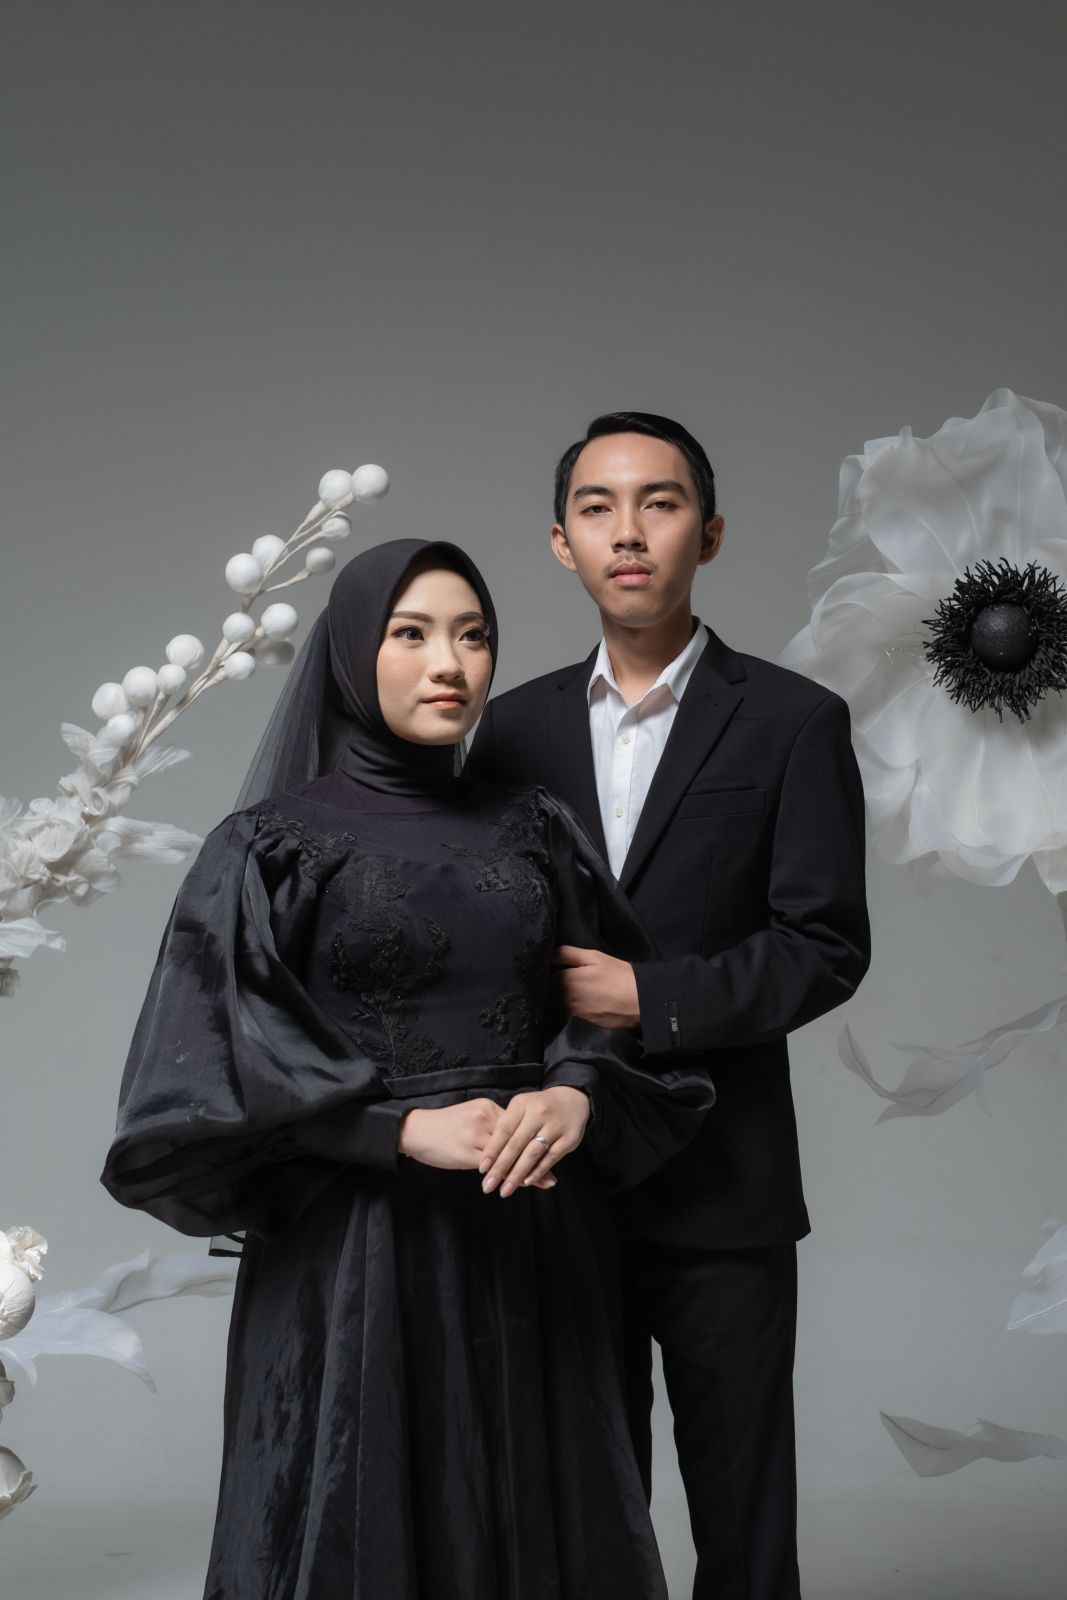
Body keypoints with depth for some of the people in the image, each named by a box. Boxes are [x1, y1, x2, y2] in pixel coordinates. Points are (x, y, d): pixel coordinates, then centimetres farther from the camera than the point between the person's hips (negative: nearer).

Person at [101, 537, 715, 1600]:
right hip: (361, 1246, -3)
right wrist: (404, 1126, -18)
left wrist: (577, 1095, -13)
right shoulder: (273, 845, -2)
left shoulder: (532, 830, 10)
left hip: (536, 1243, 4)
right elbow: (209, 1059, -8)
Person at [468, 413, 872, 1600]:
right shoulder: (515, 727, 7)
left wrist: (651, 997, -16)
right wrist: (525, 1100, -1)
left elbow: (825, 947, -9)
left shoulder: (792, 723, -3)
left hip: (721, 1191, -3)